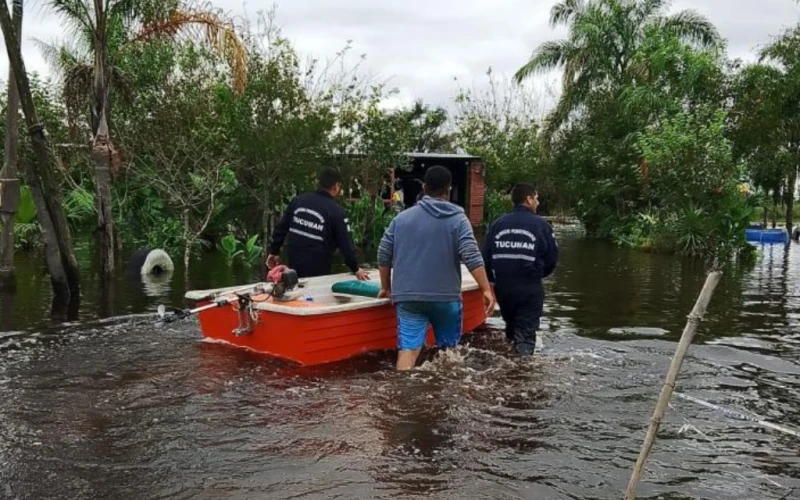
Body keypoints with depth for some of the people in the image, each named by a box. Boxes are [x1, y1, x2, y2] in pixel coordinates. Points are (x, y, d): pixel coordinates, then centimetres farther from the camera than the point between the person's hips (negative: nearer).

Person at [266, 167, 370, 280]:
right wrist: (355, 269, 4)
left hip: (294, 265, 5)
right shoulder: (336, 211, -11)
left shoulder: (298, 201, 4)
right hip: (318, 270, -5)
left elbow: (281, 228, 10)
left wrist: (274, 252, 21)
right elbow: (345, 243, -8)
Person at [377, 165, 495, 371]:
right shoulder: (457, 219, -1)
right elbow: (472, 257, -12)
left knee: (408, 348, -4)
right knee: (448, 349, 17)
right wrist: (487, 289, -9)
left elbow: (384, 256, 9)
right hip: (446, 296, -1)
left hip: (408, 296, 1)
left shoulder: (401, 218, 7)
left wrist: (386, 288, 21)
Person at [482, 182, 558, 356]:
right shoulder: (540, 224, -7)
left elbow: (486, 256, 2)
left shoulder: (497, 224, 3)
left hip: (502, 286, 5)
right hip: (529, 288, -4)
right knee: (526, 334, -2)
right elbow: (552, 257, -4)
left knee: (511, 326, 25)